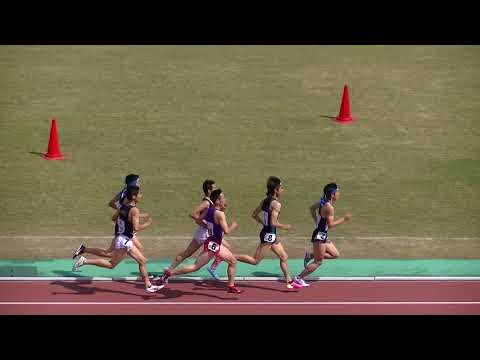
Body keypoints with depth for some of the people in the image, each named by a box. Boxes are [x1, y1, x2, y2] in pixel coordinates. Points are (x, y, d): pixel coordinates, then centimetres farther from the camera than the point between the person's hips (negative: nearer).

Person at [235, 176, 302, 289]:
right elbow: (273, 222, -24)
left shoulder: (264, 201, 6)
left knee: (284, 256, 16)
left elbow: (254, 215, 11)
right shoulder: (276, 204, -19)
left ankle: (289, 281, 22)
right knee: (255, 261, -3)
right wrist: (283, 226, -8)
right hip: (269, 235, -10)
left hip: (268, 232, 10)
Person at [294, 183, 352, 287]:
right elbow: (330, 225, -24)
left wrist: (317, 220, 23)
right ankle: (299, 278, 5)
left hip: (323, 236, 9)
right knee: (318, 262, 0)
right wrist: (343, 219, -18)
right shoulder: (329, 207, -23)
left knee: (335, 254, 16)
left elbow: (312, 208, 22)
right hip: (320, 236, -9)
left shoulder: (323, 202, 5)